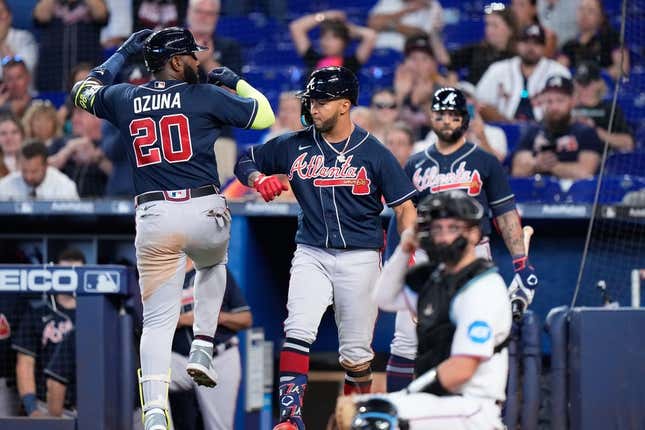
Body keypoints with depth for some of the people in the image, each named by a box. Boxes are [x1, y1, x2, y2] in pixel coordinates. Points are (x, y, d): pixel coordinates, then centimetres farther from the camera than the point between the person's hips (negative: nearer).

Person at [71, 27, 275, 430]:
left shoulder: (123, 98, 10)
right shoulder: (206, 95, -1)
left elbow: (83, 91, 31)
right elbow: (265, 116, 5)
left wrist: (123, 53, 36)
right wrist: (236, 82, 20)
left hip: (153, 218, 2)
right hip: (205, 214, -2)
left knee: (158, 320, 2)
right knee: (213, 264, 35)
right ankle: (202, 349, 20)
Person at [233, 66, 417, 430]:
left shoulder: (374, 153, -3)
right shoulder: (294, 146, 5)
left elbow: (404, 208, -1)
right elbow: (246, 162, 15)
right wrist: (258, 179, -8)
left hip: (360, 259, -2)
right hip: (311, 255, 2)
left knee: (356, 351, 3)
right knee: (298, 331, -18)